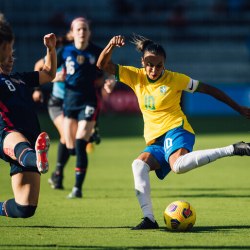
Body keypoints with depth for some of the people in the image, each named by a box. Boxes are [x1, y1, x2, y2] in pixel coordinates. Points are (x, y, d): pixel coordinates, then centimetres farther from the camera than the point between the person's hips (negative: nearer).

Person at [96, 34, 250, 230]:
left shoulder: (175, 79, -3)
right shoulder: (135, 77, 7)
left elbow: (209, 89, 6)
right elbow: (103, 65, 3)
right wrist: (111, 46, -18)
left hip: (176, 129, -5)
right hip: (156, 141, 5)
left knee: (178, 165, -39)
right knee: (139, 164, -26)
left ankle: (232, 150, -29)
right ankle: (149, 219, -29)